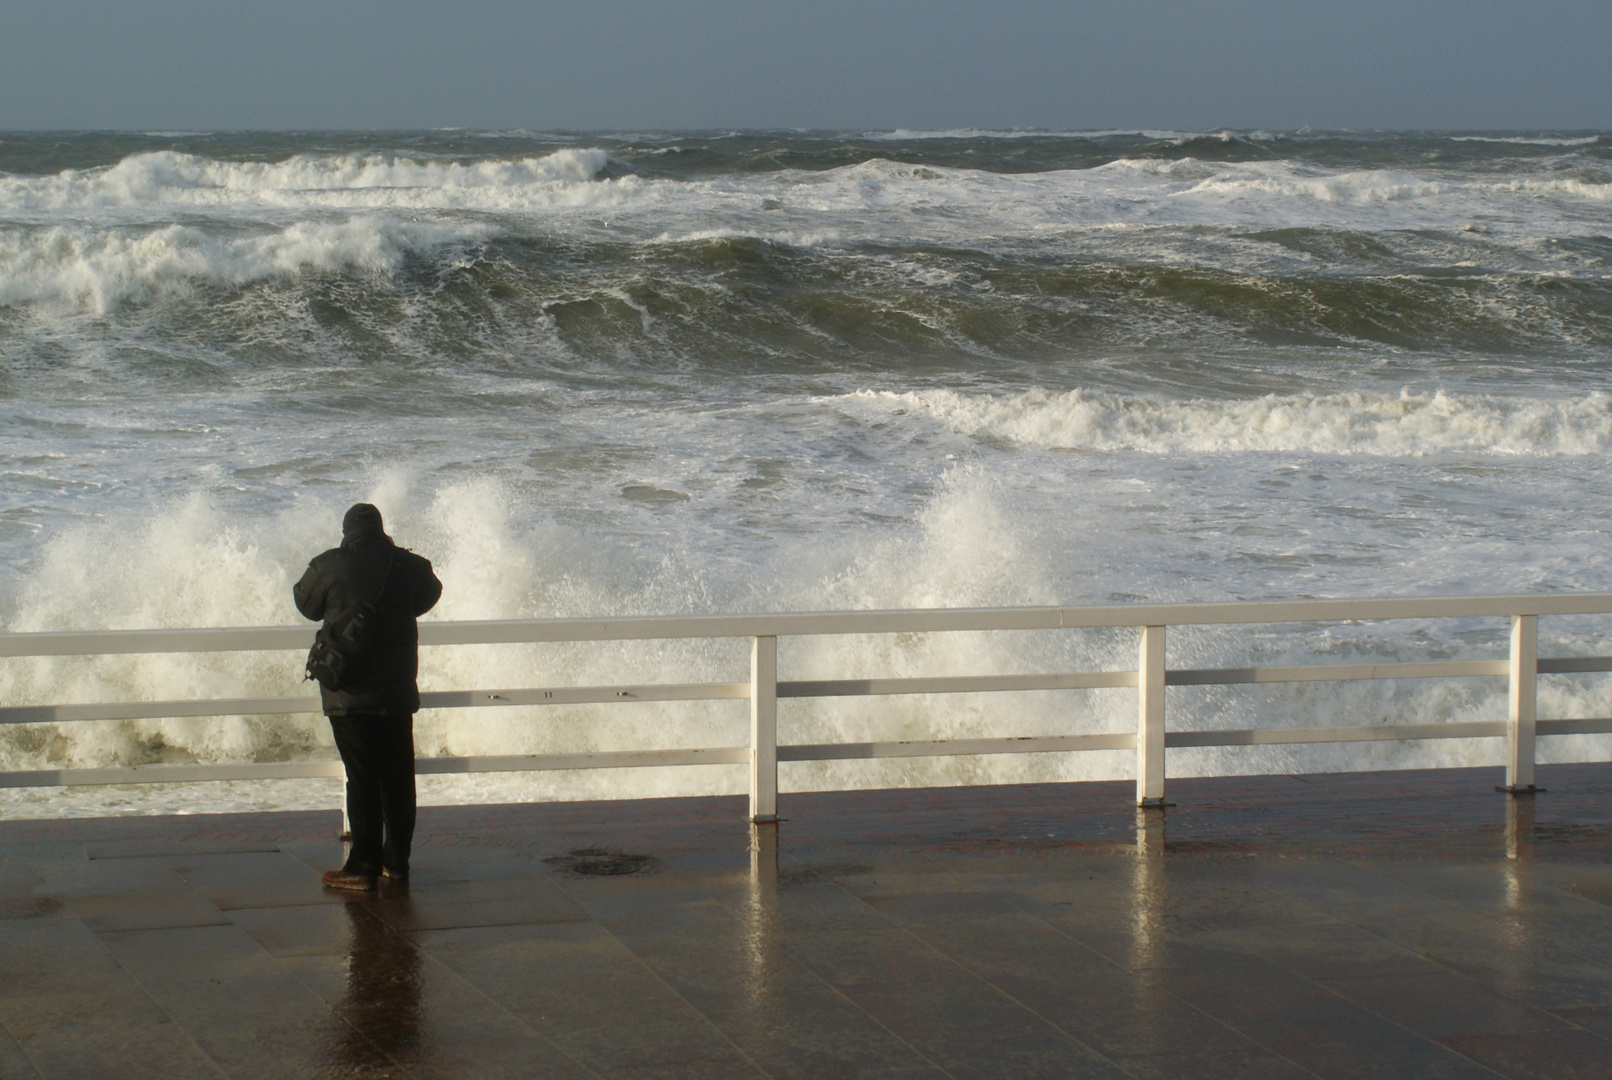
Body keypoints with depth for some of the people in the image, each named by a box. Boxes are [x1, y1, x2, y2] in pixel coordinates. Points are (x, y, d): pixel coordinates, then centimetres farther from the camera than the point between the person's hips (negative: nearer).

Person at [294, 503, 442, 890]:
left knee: (362, 780, -2)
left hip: (349, 695, -3)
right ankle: (396, 862, 17)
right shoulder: (408, 565, 0)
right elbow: (428, 595, 19)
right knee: (398, 778, 11)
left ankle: (363, 866, -1)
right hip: (398, 693, 3)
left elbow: (306, 603, 9)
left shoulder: (329, 566, -8)